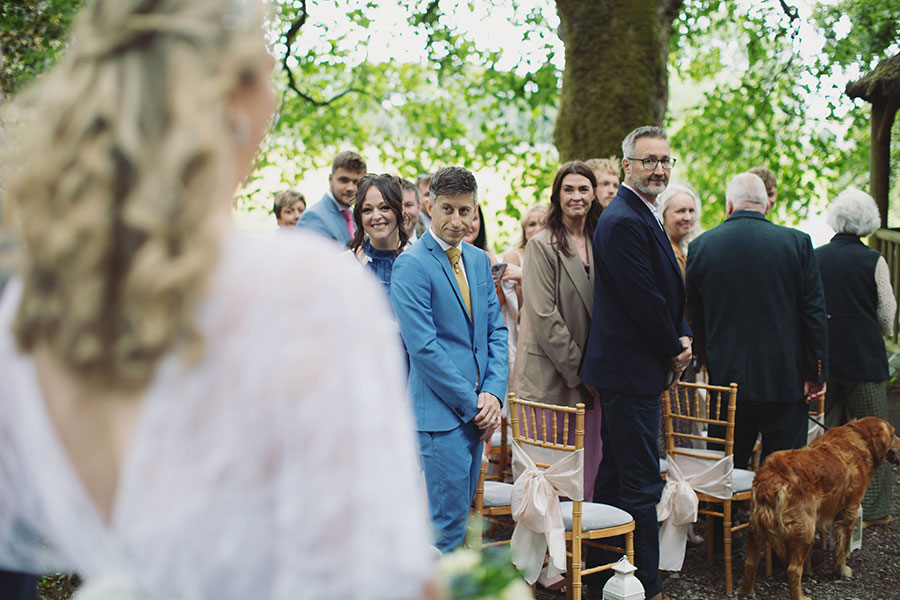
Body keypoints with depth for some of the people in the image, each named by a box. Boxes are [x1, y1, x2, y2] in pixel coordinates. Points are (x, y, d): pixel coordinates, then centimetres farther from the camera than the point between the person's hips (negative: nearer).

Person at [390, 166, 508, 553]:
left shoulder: (479, 260, 13)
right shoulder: (411, 265, -11)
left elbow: (496, 330, 14)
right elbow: (423, 347, -16)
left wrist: (493, 394, -1)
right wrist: (473, 405, -13)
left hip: (477, 410, 7)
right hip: (440, 411, -7)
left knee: (459, 514, 15)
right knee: (447, 521, -4)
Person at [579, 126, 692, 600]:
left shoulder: (642, 218, 17)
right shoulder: (624, 222, -17)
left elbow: (668, 292, 19)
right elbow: (643, 300, -20)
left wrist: (682, 337, 3)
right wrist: (674, 348, -7)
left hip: (625, 368, 11)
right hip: (632, 369, -11)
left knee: (615, 473, 18)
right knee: (641, 483, -4)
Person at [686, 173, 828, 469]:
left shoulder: (700, 246, 0)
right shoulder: (797, 242, -5)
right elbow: (815, 312, -3)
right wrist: (817, 373, 3)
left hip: (725, 378, 1)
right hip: (785, 379, -1)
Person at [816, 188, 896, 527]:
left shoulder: (814, 258, 0)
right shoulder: (873, 261, -10)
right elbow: (887, 313, -2)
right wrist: (883, 333, 20)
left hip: (822, 357, 4)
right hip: (863, 356, -3)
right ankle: (871, 508, 9)